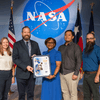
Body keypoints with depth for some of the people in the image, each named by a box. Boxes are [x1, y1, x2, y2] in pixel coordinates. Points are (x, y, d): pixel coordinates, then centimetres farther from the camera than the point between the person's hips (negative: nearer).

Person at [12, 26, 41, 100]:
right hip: (22, 73, -2)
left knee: (31, 94, 12)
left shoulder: (35, 44, 10)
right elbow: (15, 58, -7)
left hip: (32, 72, 3)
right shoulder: (17, 44, 0)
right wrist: (26, 67, -16)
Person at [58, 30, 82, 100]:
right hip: (62, 74, 5)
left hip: (71, 73, -5)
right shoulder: (61, 47, 14)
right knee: (65, 92, 10)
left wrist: (76, 74, -15)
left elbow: (79, 61, -8)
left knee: (73, 93, 0)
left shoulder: (76, 47, -2)